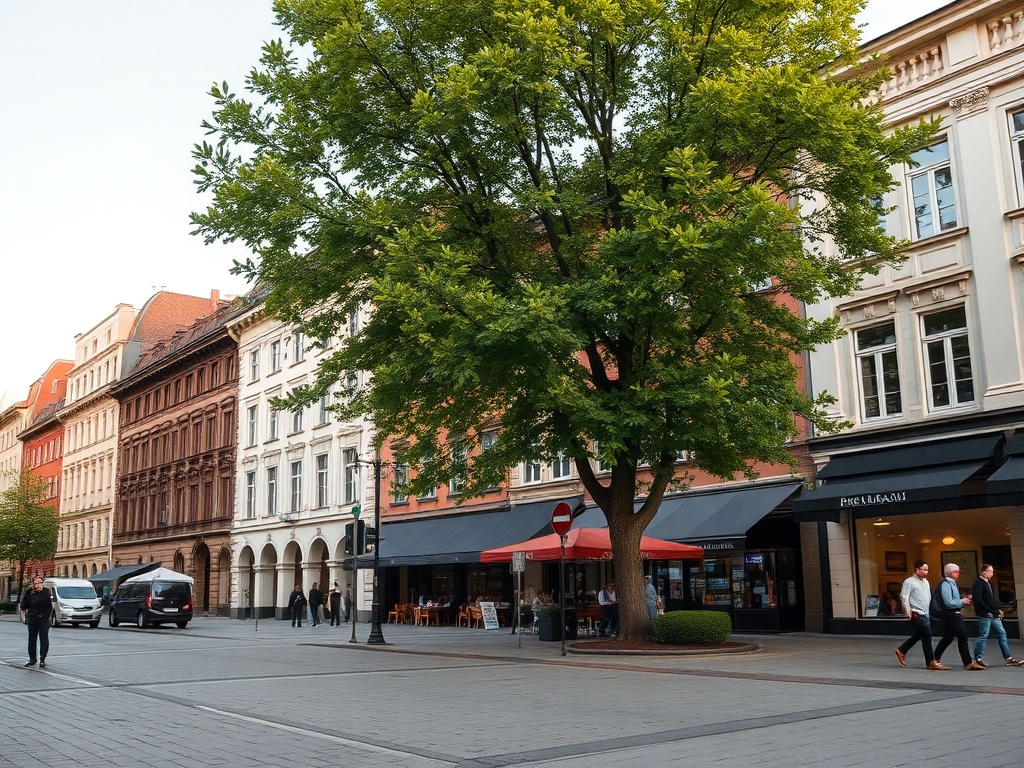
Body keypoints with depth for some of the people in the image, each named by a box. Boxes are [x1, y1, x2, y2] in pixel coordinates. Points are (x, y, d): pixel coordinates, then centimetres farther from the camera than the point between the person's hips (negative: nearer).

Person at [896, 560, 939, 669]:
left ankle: (901, 651, 28)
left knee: (918, 635, 14)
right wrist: (909, 613, -14)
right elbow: (904, 597, -14)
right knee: (926, 636, -7)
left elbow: (929, 597, 21)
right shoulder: (909, 582, -10)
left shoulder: (925, 581, 15)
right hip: (917, 614, -8)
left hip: (926, 614, 8)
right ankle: (931, 662, -1)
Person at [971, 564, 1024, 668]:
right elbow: (977, 600, -21)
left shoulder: (988, 583, 16)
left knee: (1002, 634, 8)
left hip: (994, 615, 9)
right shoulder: (979, 583, -13)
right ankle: (977, 659, 4)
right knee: (983, 636, -4)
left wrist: (998, 609, 9)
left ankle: (1008, 659, 12)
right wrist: (988, 611, -19)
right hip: (984, 615, -9)